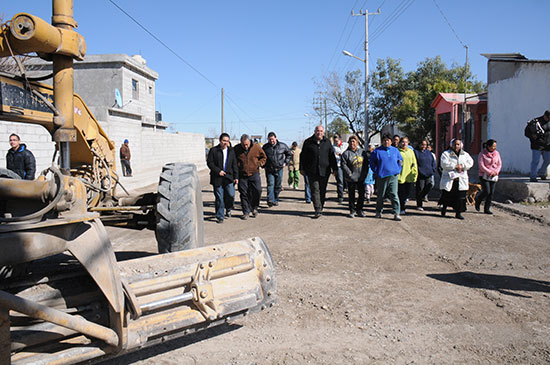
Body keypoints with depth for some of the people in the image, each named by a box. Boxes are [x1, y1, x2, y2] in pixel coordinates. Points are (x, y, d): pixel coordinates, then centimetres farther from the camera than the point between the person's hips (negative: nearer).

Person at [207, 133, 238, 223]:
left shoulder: (231, 151, 11)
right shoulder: (213, 150, 0)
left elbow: (234, 165, 13)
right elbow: (209, 163, -3)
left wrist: (236, 177, 7)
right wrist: (218, 171, -13)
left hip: (229, 177, 3)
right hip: (217, 178, -2)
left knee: (231, 195, -7)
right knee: (219, 198, 0)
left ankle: (228, 209, 23)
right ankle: (220, 217, 10)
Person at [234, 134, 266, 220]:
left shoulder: (256, 147, -4)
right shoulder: (236, 149, -3)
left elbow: (263, 157, 11)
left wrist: (260, 164, -6)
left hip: (254, 174, 0)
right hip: (242, 175, 0)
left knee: (257, 191, -6)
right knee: (244, 194, 2)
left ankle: (254, 208, 17)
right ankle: (246, 212, 13)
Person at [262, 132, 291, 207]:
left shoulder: (282, 146, 0)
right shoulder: (265, 147, 1)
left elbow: (289, 154, 15)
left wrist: (285, 162, 5)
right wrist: (264, 165, 7)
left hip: (279, 169, 1)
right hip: (269, 170, -1)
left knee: (278, 186, 7)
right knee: (270, 184, -14)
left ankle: (275, 200, 22)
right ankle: (270, 200, -21)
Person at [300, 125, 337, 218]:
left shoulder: (327, 142, 10)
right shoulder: (308, 142, 4)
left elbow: (332, 156, 13)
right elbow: (303, 156, 7)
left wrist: (334, 168, 10)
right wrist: (302, 168, 3)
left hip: (324, 171, 2)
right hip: (312, 172, -2)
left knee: (322, 191, 9)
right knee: (315, 190, -7)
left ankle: (320, 208, 22)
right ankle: (318, 210, -8)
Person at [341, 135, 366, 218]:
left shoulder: (362, 151, 5)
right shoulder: (346, 153, -6)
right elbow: (343, 164, -9)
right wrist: (349, 174, -15)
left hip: (361, 178, 3)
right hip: (351, 178, -3)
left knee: (362, 194, 8)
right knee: (351, 195, 5)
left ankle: (359, 210, 22)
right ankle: (352, 211, 16)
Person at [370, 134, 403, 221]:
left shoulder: (395, 150, 10)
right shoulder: (377, 151, 2)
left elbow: (400, 160, 20)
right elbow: (372, 162, 6)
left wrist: (398, 170, 9)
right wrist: (376, 171, -2)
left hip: (393, 176, 1)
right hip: (381, 177, -1)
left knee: (394, 195, -4)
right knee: (380, 195, 9)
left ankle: (396, 213, -2)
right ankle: (379, 212, 24)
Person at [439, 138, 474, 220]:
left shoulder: (465, 154, 15)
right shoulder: (446, 154, 0)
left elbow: (470, 163, 4)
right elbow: (444, 164, -13)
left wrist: (462, 166, -13)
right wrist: (455, 166, -16)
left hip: (461, 180, 3)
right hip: (449, 179, -3)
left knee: (461, 197, -1)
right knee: (446, 195, 4)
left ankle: (458, 212, 8)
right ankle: (444, 208, 28)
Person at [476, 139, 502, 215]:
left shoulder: (497, 153, 6)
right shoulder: (482, 155, -9)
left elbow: (500, 164, 10)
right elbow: (481, 166, -13)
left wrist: (496, 172, -7)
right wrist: (490, 172, -17)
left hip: (494, 177, 5)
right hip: (484, 176, -5)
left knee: (491, 193, 1)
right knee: (486, 191, -12)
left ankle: (487, 209, 9)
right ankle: (478, 200, 19)